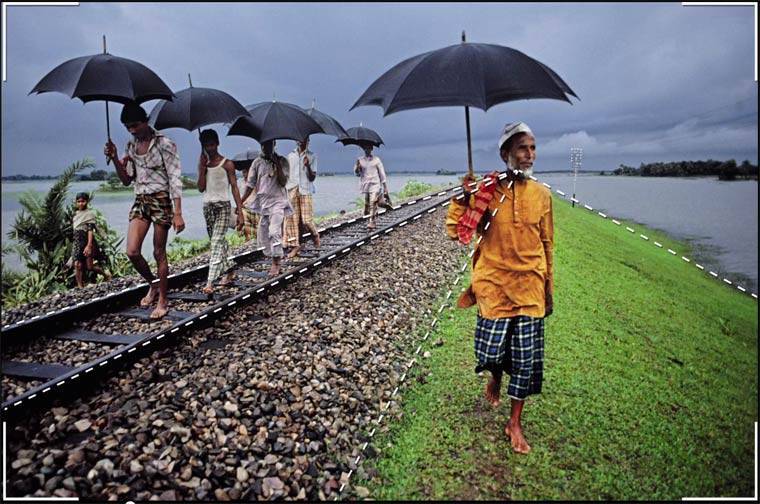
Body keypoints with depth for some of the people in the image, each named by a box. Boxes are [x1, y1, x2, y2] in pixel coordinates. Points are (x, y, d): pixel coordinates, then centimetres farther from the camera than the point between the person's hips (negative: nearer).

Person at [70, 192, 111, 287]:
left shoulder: (90, 214, -5)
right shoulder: (75, 214, 15)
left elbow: (90, 230, -13)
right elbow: (74, 229, 20)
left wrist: (89, 245, -21)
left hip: (87, 241, -6)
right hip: (77, 242, 6)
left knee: (89, 267, -6)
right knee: (77, 265, -5)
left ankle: (105, 273, 21)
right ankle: (80, 287, -1)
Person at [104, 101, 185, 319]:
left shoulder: (164, 144, -8)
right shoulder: (131, 146, 11)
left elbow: (175, 179, -12)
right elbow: (127, 180, 14)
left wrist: (177, 213, -18)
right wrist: (115, 159, -3)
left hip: (161, 201, -5)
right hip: (140, 201, 6)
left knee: (159, 253, 0)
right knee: (132, 251, -6)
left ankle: (163, 300, 13)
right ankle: (153, 284, 20)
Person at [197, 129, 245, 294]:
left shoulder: (227, 164, -3)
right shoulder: (203, 164, 10)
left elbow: (234, 187, -6)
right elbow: (201, 188, 2)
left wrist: (240, 211, -12)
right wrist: (202, 168, -6)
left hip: (223, 206, -5)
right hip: (207, 206, 6)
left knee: (217, 242, -14)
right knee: (219, 242, 13)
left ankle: (210, 282, -20)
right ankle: (230, 271, 29)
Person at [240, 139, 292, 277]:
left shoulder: (282, 161, 1)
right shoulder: (257, 162, 9)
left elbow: (283, 182, -8)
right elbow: (250, 184, 8)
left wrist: (277, 165, -18)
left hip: (277, 201, -4)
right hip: (262, 202, 5)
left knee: (274, 232, -20)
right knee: (262, 236, 5)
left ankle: (276, 264, -13)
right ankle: (275, 262, 18)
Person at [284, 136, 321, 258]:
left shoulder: (312, 156, 3)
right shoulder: (290, 156, 12)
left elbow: (312, 178, -3)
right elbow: (287, 175, 16)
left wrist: (308, 166, -19)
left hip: (306, 191, -3)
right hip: (292, 191, 3)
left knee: (307, 219, -7)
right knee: (292, 219, -1)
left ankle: (315, 235, 24)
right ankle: (295, 245, 6)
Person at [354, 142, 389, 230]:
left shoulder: (376, 160, 4)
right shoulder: (360, 160, 10)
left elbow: (382, 173, 5)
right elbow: (357, 174, 10)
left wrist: (385, 187, 2)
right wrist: (357, 167, -12)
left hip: (375, 185, -3)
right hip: (365, 185, 3)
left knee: (373, 204, -16)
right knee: (367, 206, 4)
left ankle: (371, 223, -17)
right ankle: (368, 221, 19)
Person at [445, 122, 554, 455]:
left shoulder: (541, 195, 2)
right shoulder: (486, 191, -5)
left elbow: (547, 244, 9)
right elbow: (456, 232, -8)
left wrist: (549, 290, 11)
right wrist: (463, 196, -21)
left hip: (530, 287, 2)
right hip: (494, 285, -2)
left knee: (527, 358, 6)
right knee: (491, 351, 0)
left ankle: (515, 423, 24)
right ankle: (495, 378, 39)